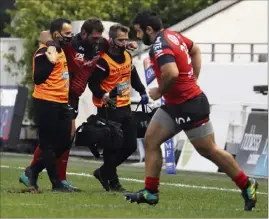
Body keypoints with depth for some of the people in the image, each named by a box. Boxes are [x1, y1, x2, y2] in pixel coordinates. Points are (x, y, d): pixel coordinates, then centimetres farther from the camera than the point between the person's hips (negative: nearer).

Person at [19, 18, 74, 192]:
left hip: (61, 104, 9)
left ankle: (31, 173, 20)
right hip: (46, 104, -9)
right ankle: (57, 184, 5)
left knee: (64, 142, 10)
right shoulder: (44, 53, -14)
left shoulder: (62, 50, 15)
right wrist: (50, 62, -32)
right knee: (49, 145, -1)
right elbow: (38, 79, -22)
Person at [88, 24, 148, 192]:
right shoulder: (103, 61, -17)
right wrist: (103, 95, -32)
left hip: (125, 107, 8)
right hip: (109, 109, -8)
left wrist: (142, 92, 18)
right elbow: (93, 83, -18)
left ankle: (104, 172, 23)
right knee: (112, 146, -3)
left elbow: (133, 75, 23)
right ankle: (112, 182, 10)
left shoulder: (127, 56, 8)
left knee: (130, 146, 8)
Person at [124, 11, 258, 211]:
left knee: (209, 150, 1)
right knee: (151, 140, 6)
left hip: (190, 106, -10)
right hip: (174, 105, 10)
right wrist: (192, 79, 19)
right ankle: (150, 193, 8)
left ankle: (247, 186, 13)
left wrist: (159, 91, -19)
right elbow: (195, 50, 24)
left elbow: (171, 73, -39)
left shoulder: (159, 46, -22)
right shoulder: (173, 35, 7)